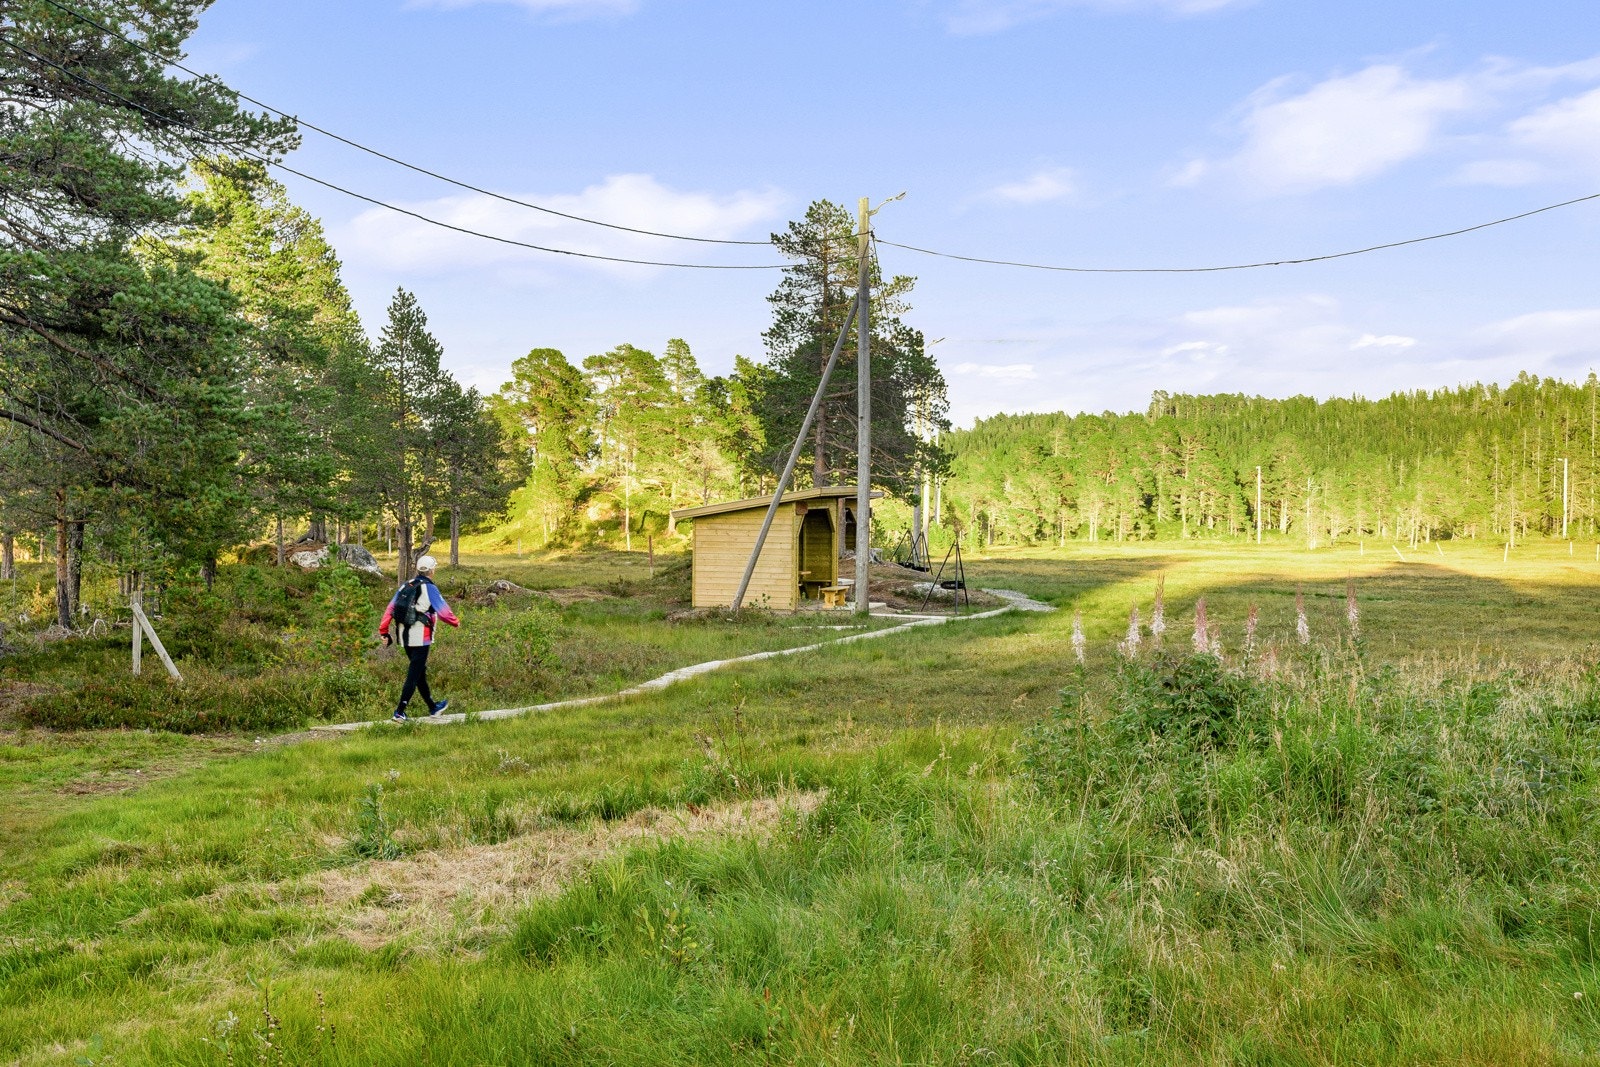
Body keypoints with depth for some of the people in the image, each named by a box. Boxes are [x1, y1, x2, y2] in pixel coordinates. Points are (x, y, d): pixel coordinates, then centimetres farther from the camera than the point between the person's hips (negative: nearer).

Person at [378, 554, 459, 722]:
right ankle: (400, 712, -6)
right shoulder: (429, 588, -10)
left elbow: (390, 608, 8)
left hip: (404, 636, 8)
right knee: (414, 675, -3)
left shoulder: (405, 586, 10)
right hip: (420, 637, -7)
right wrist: (456, 622, 11)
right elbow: (443, 611, -8)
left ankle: (432, 707, 31)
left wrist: (384, 631, 11)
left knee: (420, 672, 18)